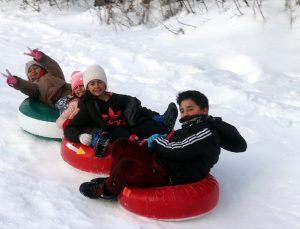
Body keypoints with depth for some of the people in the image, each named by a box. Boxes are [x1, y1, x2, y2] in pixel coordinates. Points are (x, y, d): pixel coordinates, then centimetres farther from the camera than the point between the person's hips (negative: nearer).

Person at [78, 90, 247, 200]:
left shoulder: (205, 131, -16)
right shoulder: (195, 127, 16)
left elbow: (175, 150, -22)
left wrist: (156, 140, -6)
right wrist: (159, 141, 1)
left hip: (169, 178, -11)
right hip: (159, 162, 11)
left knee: (125, 166, -29)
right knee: (120, 145, 7)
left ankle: (107, 190, -2)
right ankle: (115, 181, 14)